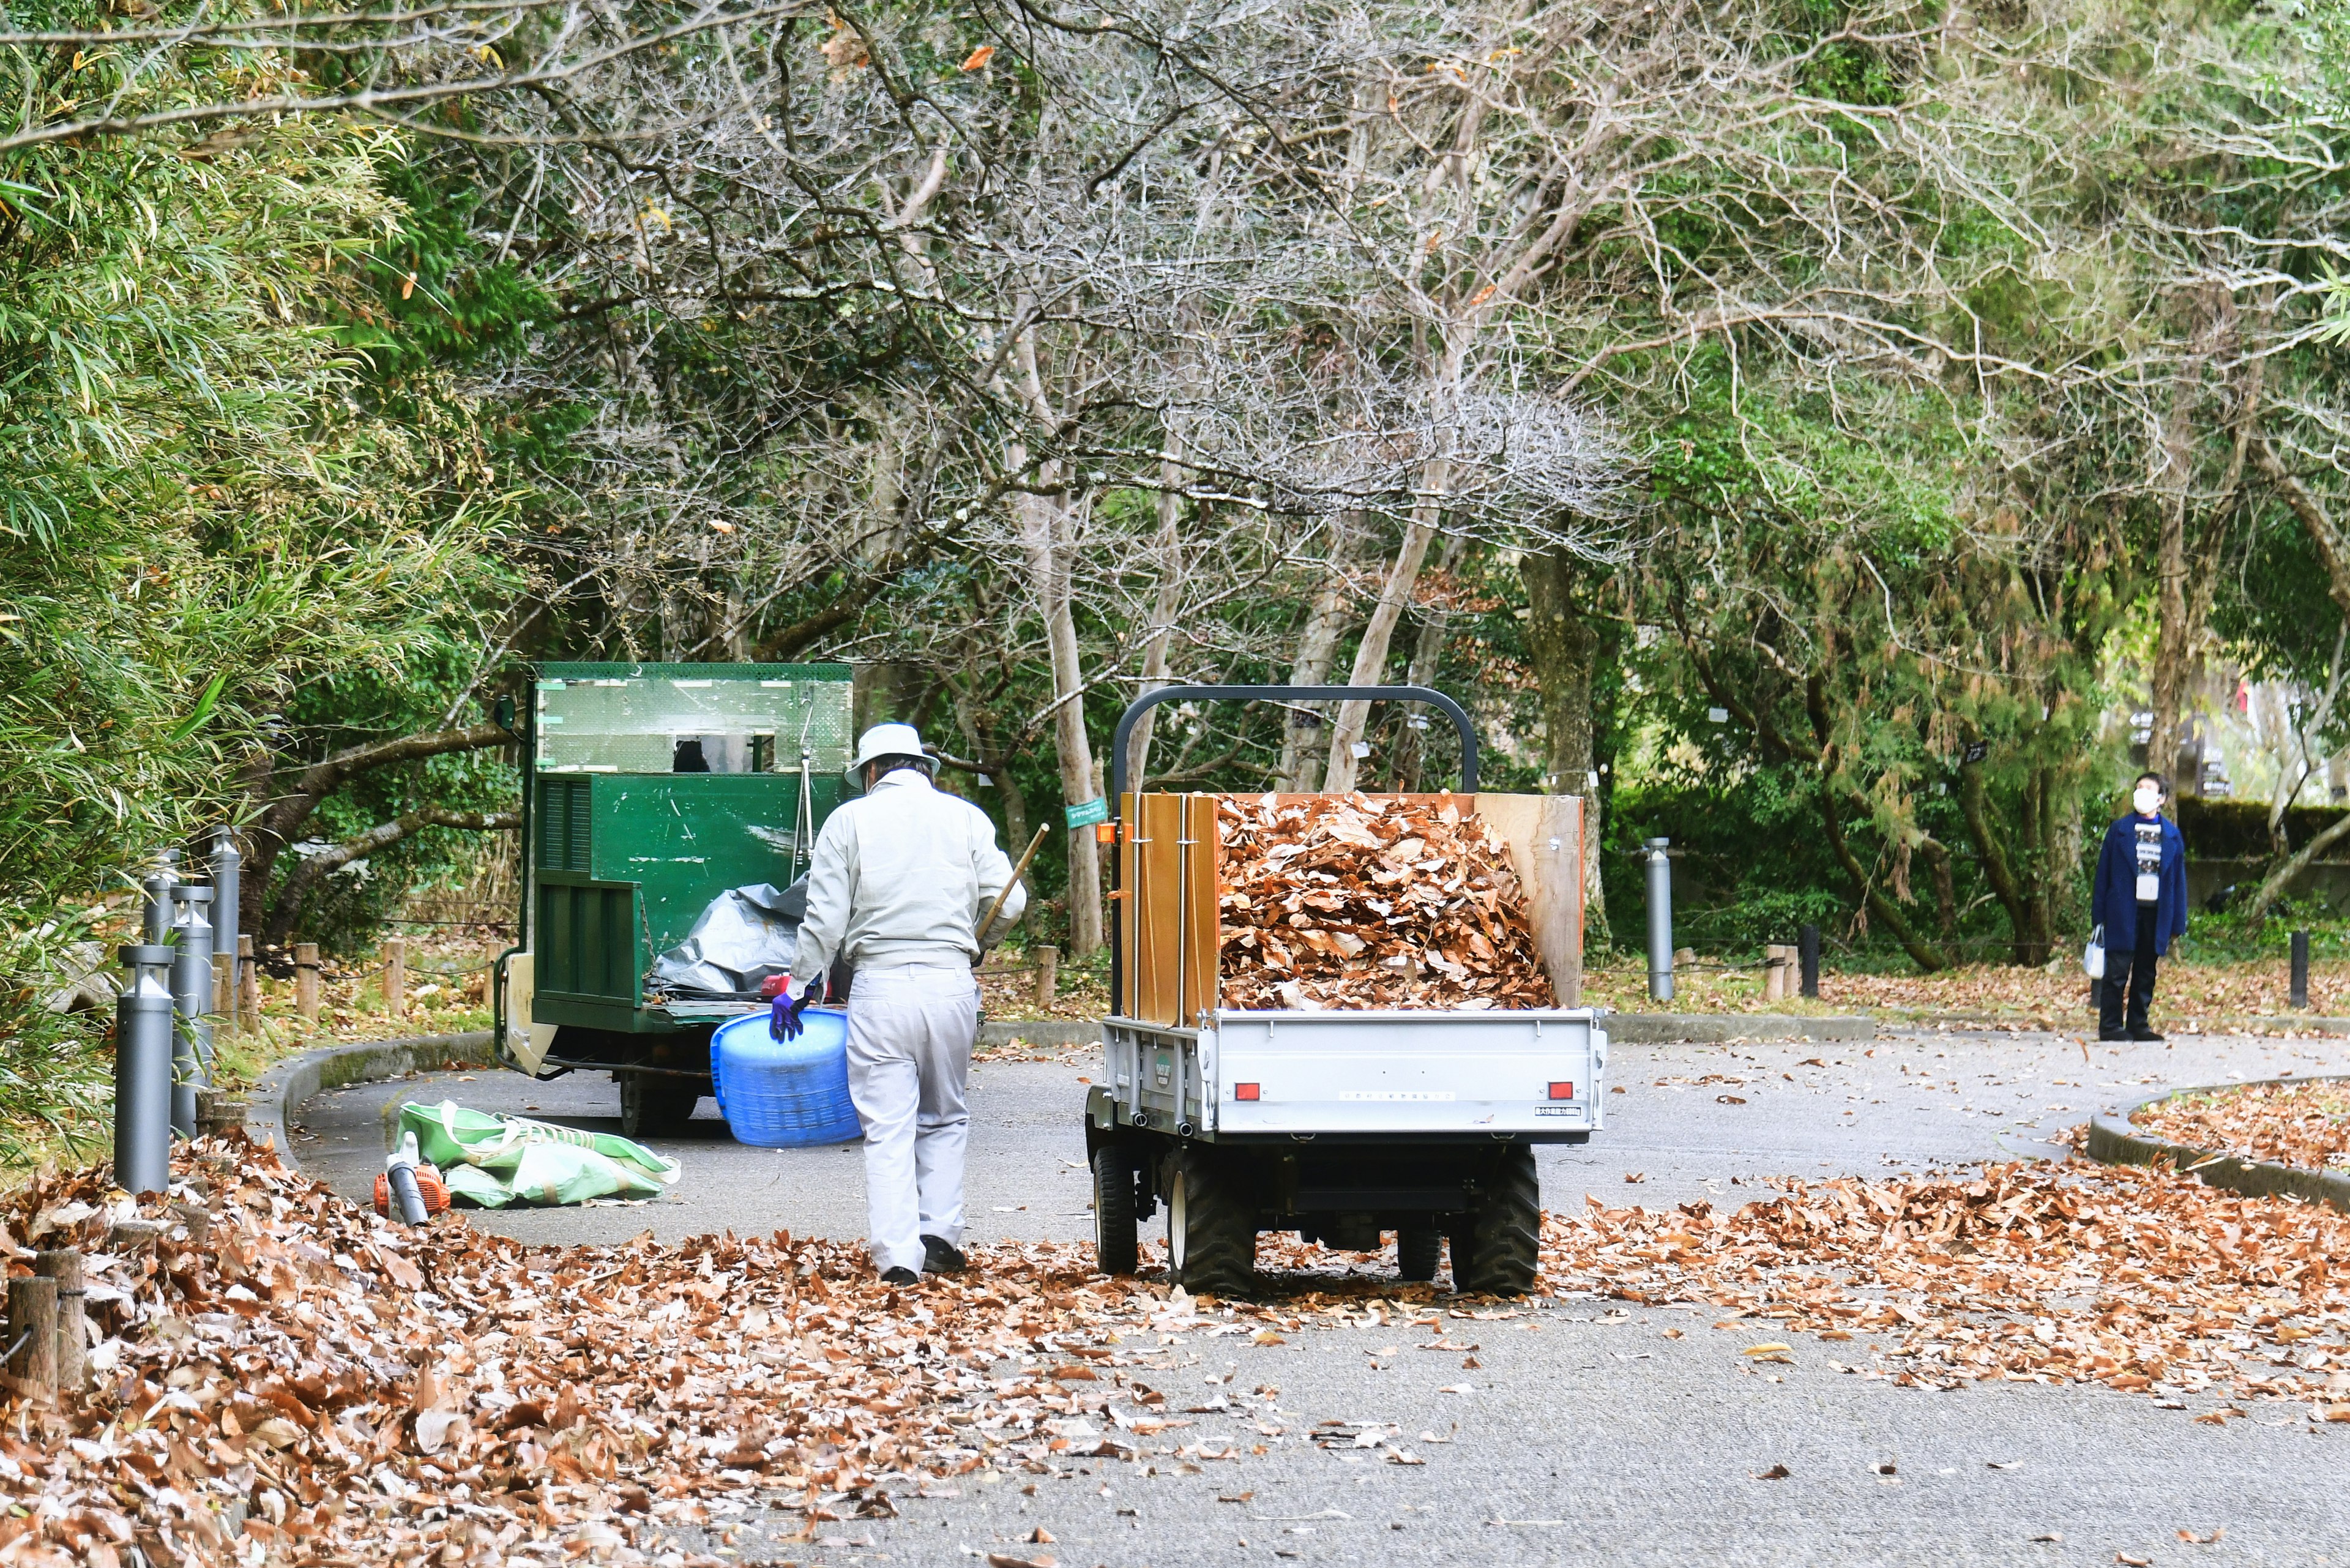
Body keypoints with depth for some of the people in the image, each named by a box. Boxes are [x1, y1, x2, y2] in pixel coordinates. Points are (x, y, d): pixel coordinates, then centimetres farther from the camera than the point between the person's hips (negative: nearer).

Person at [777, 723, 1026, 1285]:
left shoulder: (850, 820, 4)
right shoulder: (966, 817, 9)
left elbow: (825, 919, -1)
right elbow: (1008, 903, 5)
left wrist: (799, 986, 10)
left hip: (880, 987, -2)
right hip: (951, 984, 2)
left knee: (888, 1126, 1)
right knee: (945, 1117, 18)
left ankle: (898, 1254, -6)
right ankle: (940, 1234, 8)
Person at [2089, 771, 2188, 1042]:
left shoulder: (2171, 834, 8)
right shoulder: (2120, 829, 3)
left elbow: (2178, 878, 9)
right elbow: (2104, 872, 3)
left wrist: (2178, 921, 5)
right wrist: (2099, 914, -2)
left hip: (2156, 913, 2)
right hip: (2123, 911, -2)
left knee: (2146, 973, 8)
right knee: (2118, 971, -4)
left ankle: (2138, 1025, 14)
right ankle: (2110, 1025, -1)